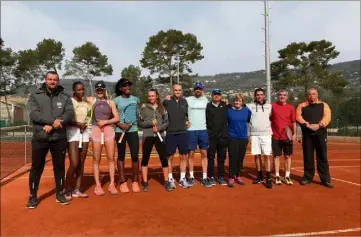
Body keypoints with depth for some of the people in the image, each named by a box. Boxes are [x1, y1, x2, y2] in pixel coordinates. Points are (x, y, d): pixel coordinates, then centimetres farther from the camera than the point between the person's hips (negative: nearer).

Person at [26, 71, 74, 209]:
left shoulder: (65, 97, 5)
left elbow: (69, 114, -8)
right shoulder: (35, 96, 3)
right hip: (39, 138, -1)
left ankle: (60, 194, 24)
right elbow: (34, 114, -12)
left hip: (59, 139, 1)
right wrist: (52, 121, -23)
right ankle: (33, 196, 22)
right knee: (36, 168, 8)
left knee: (59, 167, 10)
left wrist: (52, 125, -18)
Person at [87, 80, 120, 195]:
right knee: (96, 159, 3)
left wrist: (105, 121, -9)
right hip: (96, 130, -1)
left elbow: (117, 118, 3)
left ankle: (112, 184, 8)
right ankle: (97, 185, 11)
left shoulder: (110, 102, 8)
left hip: (108, 129, 1)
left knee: (111, 158, 1)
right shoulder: (91, 100, 7)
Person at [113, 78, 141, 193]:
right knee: (121, 156, 7)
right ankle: (122, 182, 15)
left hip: (133, 130, 2)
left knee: (135, 156, 0)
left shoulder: (135, 99, 7)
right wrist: (120, 125, -11)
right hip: (120, 131, -1)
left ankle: (135, 182, 12)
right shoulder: (116, 100, 1)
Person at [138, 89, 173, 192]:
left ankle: (166, 182, 12)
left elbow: (166, 122, 2)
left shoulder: (162, 108, 7)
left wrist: (159, 128, -13)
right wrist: (151, 123, -16)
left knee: (164, 158, 0)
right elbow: (140, 123, -2)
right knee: (145, 158, 4)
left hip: (159, 136, 0)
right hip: (147, 136, 0)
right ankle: (145, 183, 16)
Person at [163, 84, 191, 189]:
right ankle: (170, 179, 17)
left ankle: (182, 179, 20)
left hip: (183, 133, 3)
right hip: (170, 133, -3)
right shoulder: (167, 101, -3)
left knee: (183, 157, 8)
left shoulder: (184, 101, 7)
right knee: (170, 157, 4)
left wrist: (187, 121, 3)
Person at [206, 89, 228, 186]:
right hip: (211, 136, -1)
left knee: (222, 157, 9)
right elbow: (204, 120, 1)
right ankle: (211, 177, 14)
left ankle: (221, 177, 19)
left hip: (223, 136, 2)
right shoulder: (208, 106, 3)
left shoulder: (225, 105, 7)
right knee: (210, 157, 4)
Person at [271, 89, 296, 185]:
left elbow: (294, 122, 6)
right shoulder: (273, 106, 0)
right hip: (276, 137, -1)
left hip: (288, 136, 2)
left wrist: (294, 134, -1)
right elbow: (268, 119, 5)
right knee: (276, 156, 4)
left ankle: (287, 176, 17)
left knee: (287, 156, 7)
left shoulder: (291, 107, 4)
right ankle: (277, 176, 13)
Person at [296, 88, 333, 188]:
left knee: (322, 157, 3)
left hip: (320, 134, 0)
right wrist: (307, 124, -20)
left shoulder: (324, 105, 11)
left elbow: (327, 117, -3)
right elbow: (298, 117, -4)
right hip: (307, 135, 0)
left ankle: (326, 179, 11)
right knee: (308, 157, 6)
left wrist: (319, 125, -19)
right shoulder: (301, 106, 10)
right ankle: (307, 177, 17)